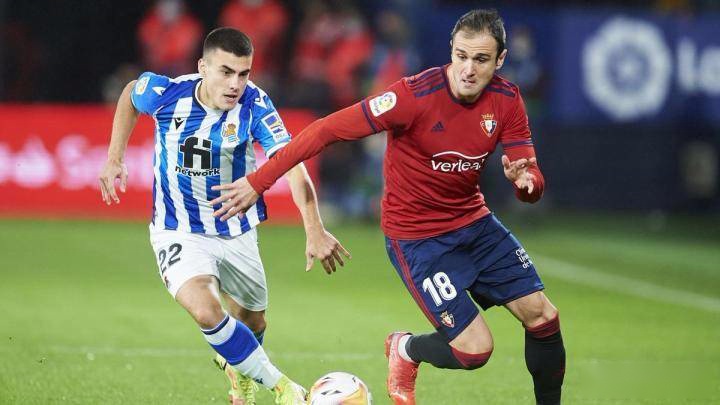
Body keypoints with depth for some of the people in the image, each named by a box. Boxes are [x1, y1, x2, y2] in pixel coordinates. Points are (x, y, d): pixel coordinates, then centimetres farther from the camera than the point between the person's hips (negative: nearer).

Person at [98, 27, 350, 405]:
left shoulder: (254, 105, -22)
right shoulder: (165, 93, -19)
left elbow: (292, 164, -34)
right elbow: (129, 94, 6)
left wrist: (315, 230, -46)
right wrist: (114, 159, 2)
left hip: (237, 232, 2)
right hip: (178, 232, -2)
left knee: (251, 323, 19)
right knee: (205, 311, -28)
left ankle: (239, 371, 57)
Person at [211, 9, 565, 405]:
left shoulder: (506, 99, -8)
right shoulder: (416, 94, -25)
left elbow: (533, 182, -7)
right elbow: (327, 130, -23)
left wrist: (526, 181, -33)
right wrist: (258, 181, -25)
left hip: (474, 222, 6)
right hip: (416, 236, -6)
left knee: (542, 315, 1)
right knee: (475, 349, -12)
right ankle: (404, 350, 20)